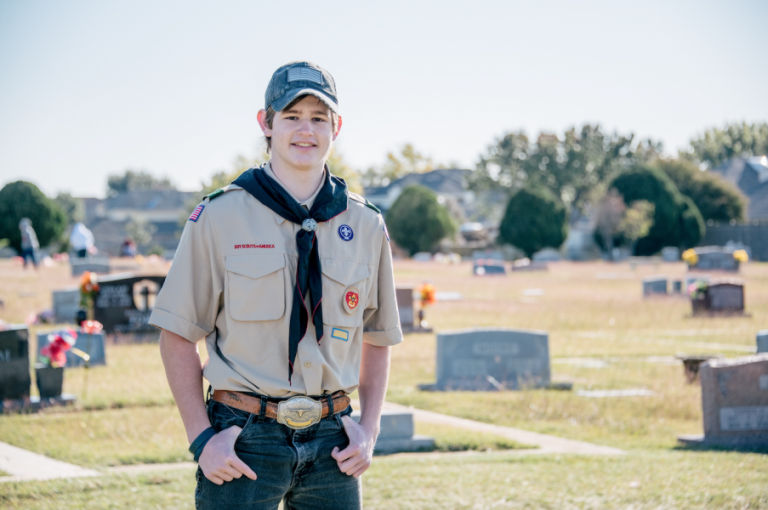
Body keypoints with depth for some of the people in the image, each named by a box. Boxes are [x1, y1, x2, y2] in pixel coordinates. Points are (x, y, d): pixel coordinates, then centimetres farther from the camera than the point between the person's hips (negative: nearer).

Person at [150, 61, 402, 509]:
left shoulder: (366, 226, 8)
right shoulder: (219, 217, -2)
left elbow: (377, 338, 16)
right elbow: (177, 334, -1)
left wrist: (369, 429, 4)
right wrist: (201, 438, -8)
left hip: (330, 440, 3)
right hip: (244, 436, -3)